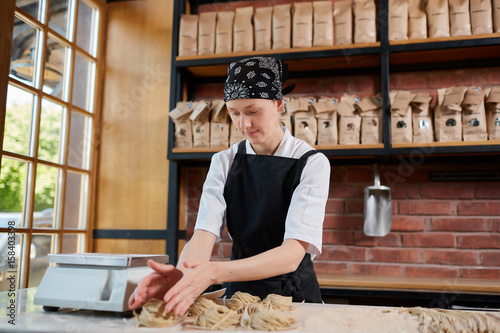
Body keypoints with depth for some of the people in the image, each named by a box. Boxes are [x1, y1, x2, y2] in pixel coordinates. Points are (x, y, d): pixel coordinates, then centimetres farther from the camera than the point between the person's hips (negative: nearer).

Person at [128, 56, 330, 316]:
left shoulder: (311, 163, -9)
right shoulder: (224, 163, 2)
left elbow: (294, 251, -20)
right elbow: (205, 232, -10)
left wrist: (216, 272, -34)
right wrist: (182, 273, -32)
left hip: (294, 297, -1)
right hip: (238, 294, 2)